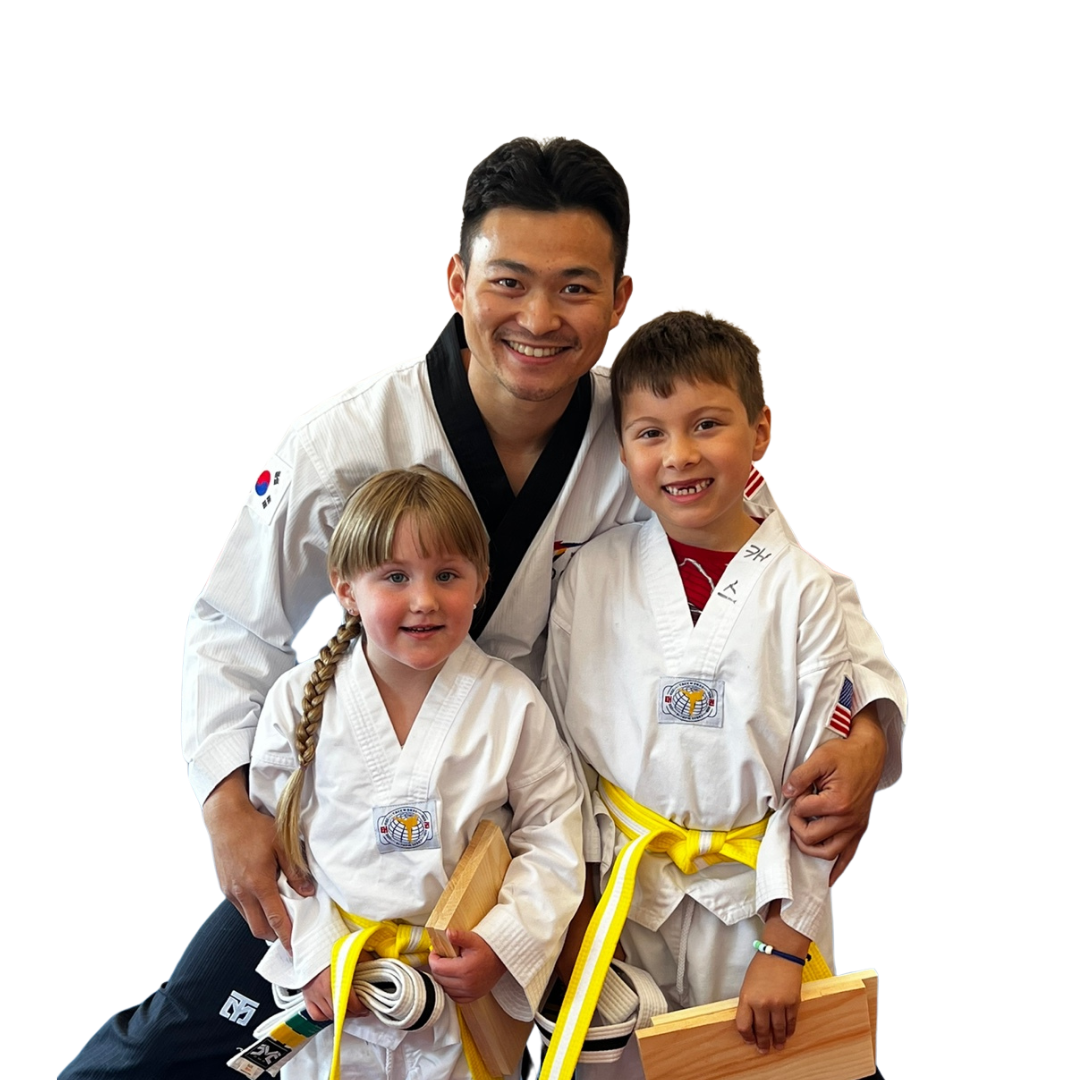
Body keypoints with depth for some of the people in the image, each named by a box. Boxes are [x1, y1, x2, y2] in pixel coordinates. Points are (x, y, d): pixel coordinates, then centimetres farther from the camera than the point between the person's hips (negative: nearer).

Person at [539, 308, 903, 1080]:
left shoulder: (804, 592, -9)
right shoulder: (592, 576, -5)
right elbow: (561, 748, 2)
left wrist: (786, 947, -8)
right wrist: (570, 907, 2)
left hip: (754, 897, -1)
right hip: (621, 891, 1)